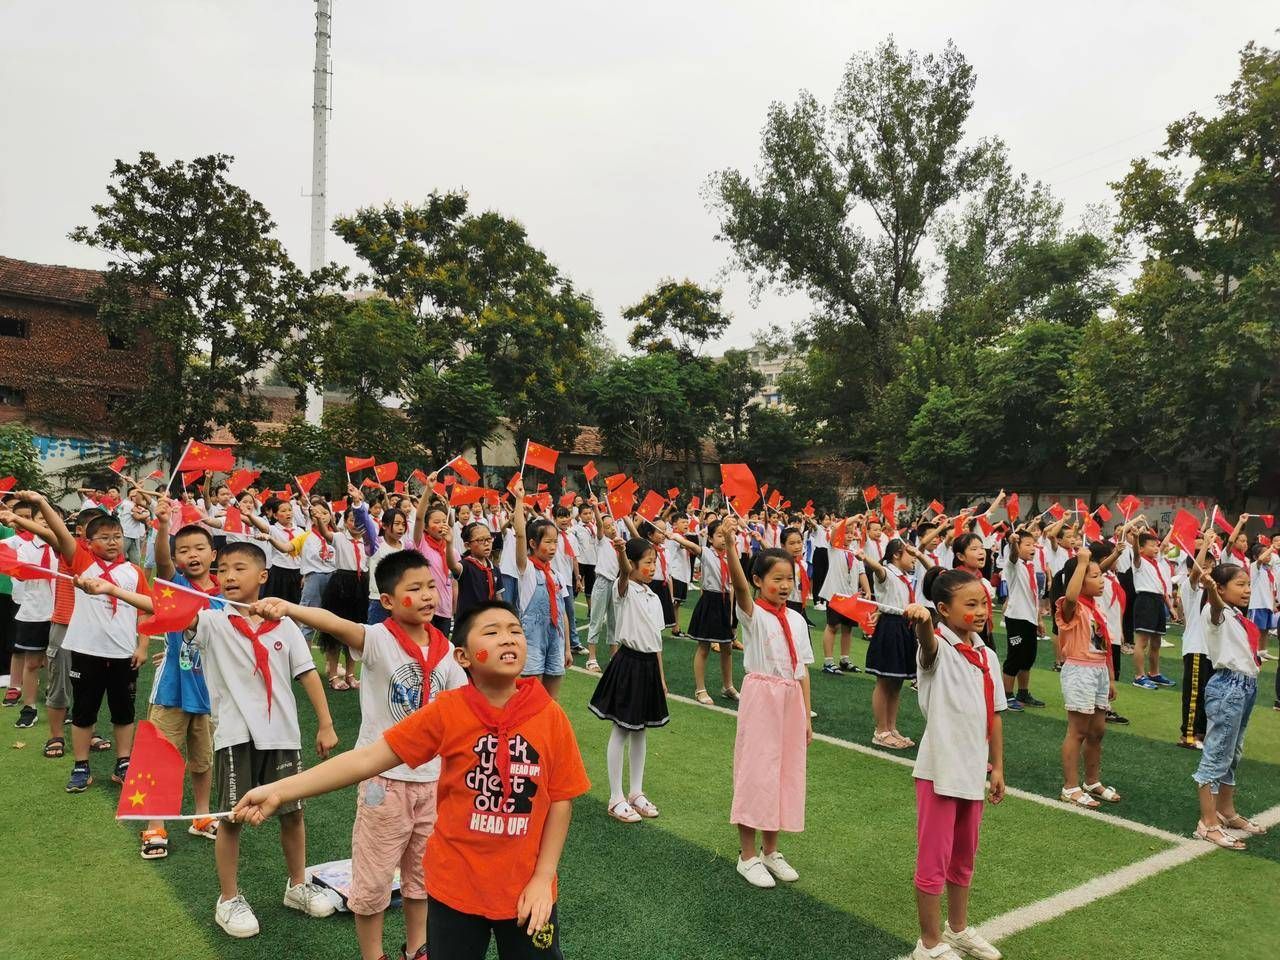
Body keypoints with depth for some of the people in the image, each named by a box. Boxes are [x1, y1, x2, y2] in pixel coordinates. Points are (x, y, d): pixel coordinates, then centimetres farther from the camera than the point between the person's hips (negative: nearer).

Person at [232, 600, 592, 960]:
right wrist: (278, 791, -20)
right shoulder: (446, 712, -15)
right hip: (454, 886, 0)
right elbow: (367, 758, -15)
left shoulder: (551, 717, -13)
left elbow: (560, 800, -5)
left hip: (525, 890, 1)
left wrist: (543, 878, -7)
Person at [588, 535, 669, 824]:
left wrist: (661, 676, 15)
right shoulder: (625, 589, -10)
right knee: (621, 732, 2)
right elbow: (625, 573, -35)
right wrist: (621, 552, -57)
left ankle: (636, 792, 28)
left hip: (649, 665, 7)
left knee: (639, 731, 16)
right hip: (628, 662, -7)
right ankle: (616, 798, 12)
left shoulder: (654, 597, 11)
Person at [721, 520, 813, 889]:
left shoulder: (797, 620, 8)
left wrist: (807, 717, 9)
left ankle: (770, 851, 28)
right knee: (755, 770, 1)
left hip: (790, 699, 6)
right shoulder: (753, 614, -9)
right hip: (761, 696, -6)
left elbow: (802, 670, 10)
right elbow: (739, 584, -30)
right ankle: (748, 856, 15)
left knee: (784, 771, 12)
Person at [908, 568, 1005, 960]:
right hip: (940, 770, -7)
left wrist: (997, 766, 12)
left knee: (963, 857, 22)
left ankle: (958, 928, 41)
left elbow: (994, 715, 12)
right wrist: (922, 620, -63)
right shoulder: (938, 647, -15)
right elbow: (928, 641, -41)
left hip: (974, 771, 7)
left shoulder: (988, 656, 6)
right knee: (933, 860, 5)